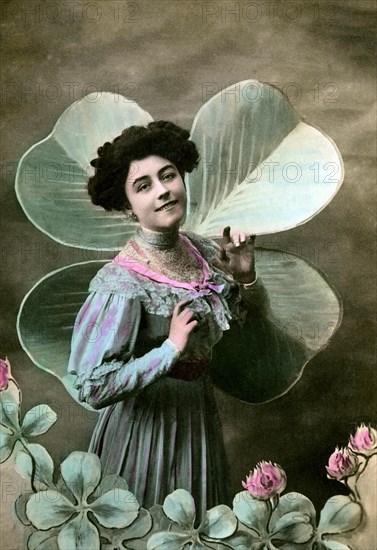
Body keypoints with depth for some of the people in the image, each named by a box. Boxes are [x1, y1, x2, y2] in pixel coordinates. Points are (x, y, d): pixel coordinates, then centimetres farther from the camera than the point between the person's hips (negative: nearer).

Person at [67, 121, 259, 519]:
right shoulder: (122, 281, -27)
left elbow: (234, 317, 10)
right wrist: (170, 349, -29)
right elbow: (94, 388, -30)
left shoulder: (201, 250, -7)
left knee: (200, 530, 27)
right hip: (147, 422, -6)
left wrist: (244, 275, -8)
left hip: (198, 411, 6)